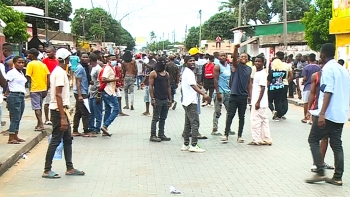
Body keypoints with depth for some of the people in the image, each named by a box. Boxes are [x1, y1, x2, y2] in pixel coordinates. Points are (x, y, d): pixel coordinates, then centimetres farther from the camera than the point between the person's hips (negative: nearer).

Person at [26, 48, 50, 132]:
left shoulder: (30, 64, -7)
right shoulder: (43, 64, 10)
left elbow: (28, 77, -12)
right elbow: (48, 76, 4)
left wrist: (30, 86, 2)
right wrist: (47, 89, 7)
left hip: (35, 89, -6)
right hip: (43, 89, 6)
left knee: (37, 108, -3)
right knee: (40, 107, 18)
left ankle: (41, 125, -9)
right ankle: (39, 124, 24)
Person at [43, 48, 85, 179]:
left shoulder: (58, 71, 14)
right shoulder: (60, 73, -16)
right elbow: (58, 95, -22)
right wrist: (63, 117, -24)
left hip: (61, 110, 10)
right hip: (59, 110, -10)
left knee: (67, 139, 13)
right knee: (56, 140, -4)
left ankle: (70, 168, 18)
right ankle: (47, 170, 3)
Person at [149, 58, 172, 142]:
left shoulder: (167, 74, 14)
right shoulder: (153, 73, -5)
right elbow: (151, 86, -9)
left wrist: (170, 99, 12)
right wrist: (152, 99, -16)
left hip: (165, 99, 7)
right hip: (157, 99, -6)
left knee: (163, 118, 11)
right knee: (155, 118, -3)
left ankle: (161, 134, 19)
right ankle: (153, 135, 3)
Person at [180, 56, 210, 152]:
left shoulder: (186, 72, 18)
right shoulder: (189, 73, -14)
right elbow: (193, 86, -27)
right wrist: (204, 94, -38)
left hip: (187, 101, 11)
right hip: (191, 101, -11)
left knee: (188, 123, 13)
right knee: (195, 123, -11)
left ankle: (186, 145, 17)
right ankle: (193, 145, -11)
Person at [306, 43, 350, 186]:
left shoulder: (327, 69, -11)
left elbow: (328, 92, -21)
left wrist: (322, 113, -25)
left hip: (328, 114, -8)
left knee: (313, 140, 3)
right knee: (336, 144, 9)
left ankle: (320, 173, -2)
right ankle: (337, 177, 9)